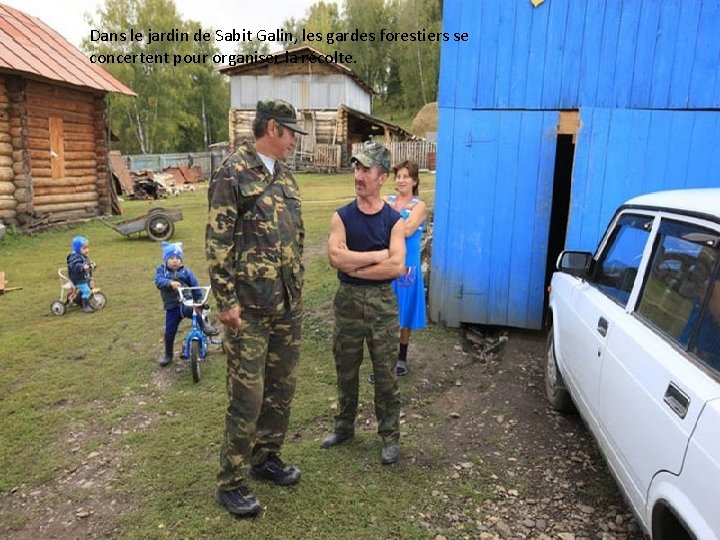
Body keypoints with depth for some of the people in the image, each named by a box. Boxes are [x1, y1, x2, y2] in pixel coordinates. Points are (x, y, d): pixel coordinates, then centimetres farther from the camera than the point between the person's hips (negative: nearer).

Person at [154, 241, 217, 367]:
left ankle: (204, 325, -12)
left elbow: (194, 285, 5)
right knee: (169, 332, 7)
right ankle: (167, 354, 29)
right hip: (172, 307, 1)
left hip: (186, 303, -1)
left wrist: (199, 299, -1)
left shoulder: (185, 271, 0)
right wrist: (170, 283, -41)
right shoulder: (161, 270, -1)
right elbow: (159, 281, -22)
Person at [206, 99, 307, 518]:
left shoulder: (285, 176, 13)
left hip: (289, 304, 7)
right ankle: (230, 483, 16)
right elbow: (217, 242, -14)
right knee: (248, 396, -1)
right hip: (250, 307, -7)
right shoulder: (233, 174, -10)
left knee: (282, 388, 15)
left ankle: (267, 458, 34)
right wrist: (226, 300, -16)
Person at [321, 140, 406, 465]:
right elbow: (336, 257, -17)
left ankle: (390, 436, 22)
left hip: (382, 302, -2)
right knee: (346, 370, 15)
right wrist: (378, 255, -16)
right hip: (348, 300, 2)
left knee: (385, 374, 6)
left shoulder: (393, 220, -5)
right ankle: (344, 426, 35)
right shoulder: (342, 217, -1)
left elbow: (396, 267, -17)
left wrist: (355, 266, -15)